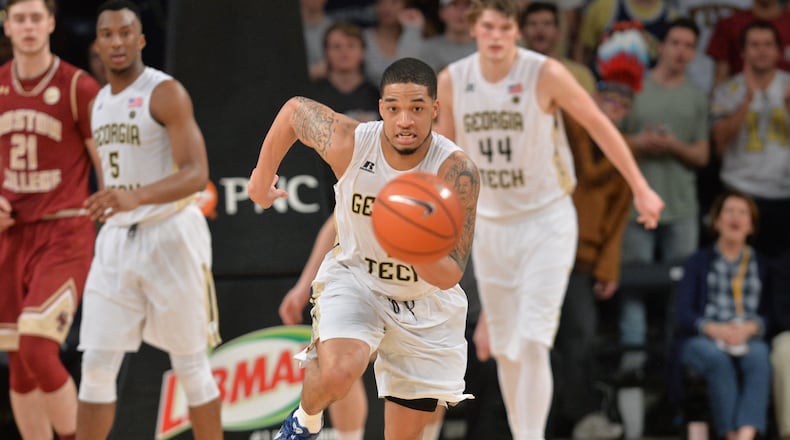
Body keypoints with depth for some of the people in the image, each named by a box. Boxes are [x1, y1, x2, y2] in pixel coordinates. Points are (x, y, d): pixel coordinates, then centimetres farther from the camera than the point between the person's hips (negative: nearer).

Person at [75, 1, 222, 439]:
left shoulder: (165, 93, -11)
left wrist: (136, 197, -37)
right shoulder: (100, 102, 12)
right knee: (96, 366, -2)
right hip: (116, 239, 6)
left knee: (190, 365, 2)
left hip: (170, 234, -6)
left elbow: (197, 173, -22)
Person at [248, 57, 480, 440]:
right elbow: (295, 109, -1)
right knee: (338, 372, -31)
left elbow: (449, 276, -29)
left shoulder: (456, 171, -27)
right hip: (355, 279, -1)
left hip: (426, 302, 1)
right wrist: (263, 175, 8)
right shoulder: (349, 142, -24)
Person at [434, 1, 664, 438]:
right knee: (504, 348, 10)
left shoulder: (546, 74, -14)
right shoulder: (451, 82, -4)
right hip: (490, 223, 4)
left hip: (547, 221, -4)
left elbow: (598, 125, -4)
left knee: (532, 343, -15)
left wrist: (640, 188, -4)